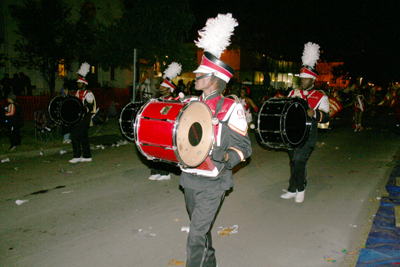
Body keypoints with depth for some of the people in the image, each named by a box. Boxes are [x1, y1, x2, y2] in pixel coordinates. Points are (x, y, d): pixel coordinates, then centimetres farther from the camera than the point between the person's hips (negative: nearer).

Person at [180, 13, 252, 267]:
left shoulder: (231, 108, -12)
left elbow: (244, 146, -9)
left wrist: (225, 159, -25)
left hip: (212, 182, -6)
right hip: (189, 179, 7)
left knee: (196, 235, -6)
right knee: (200, 226, 24)